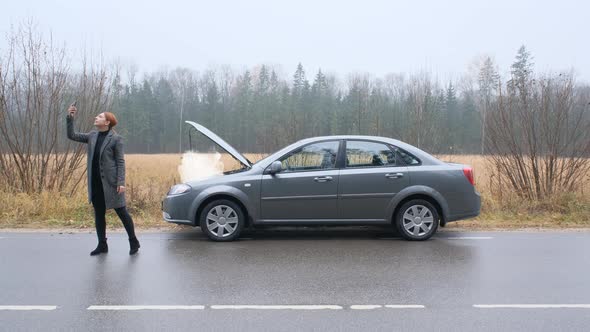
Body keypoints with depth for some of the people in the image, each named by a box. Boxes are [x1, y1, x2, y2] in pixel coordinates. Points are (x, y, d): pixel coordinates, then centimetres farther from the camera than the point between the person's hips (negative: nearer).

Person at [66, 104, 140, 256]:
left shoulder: (116, 139, -9)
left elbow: (120, 162, -11)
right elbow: (71, 135, 11)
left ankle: (134, 242, 14)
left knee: (122, 212, 2)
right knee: (99, 214, 12)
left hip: (110, 183, -6)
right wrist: (70, 118, -1)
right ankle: (102, 245, 22)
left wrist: (121, 182, -18)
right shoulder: (92, 136, 8)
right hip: (95, 183, 6)